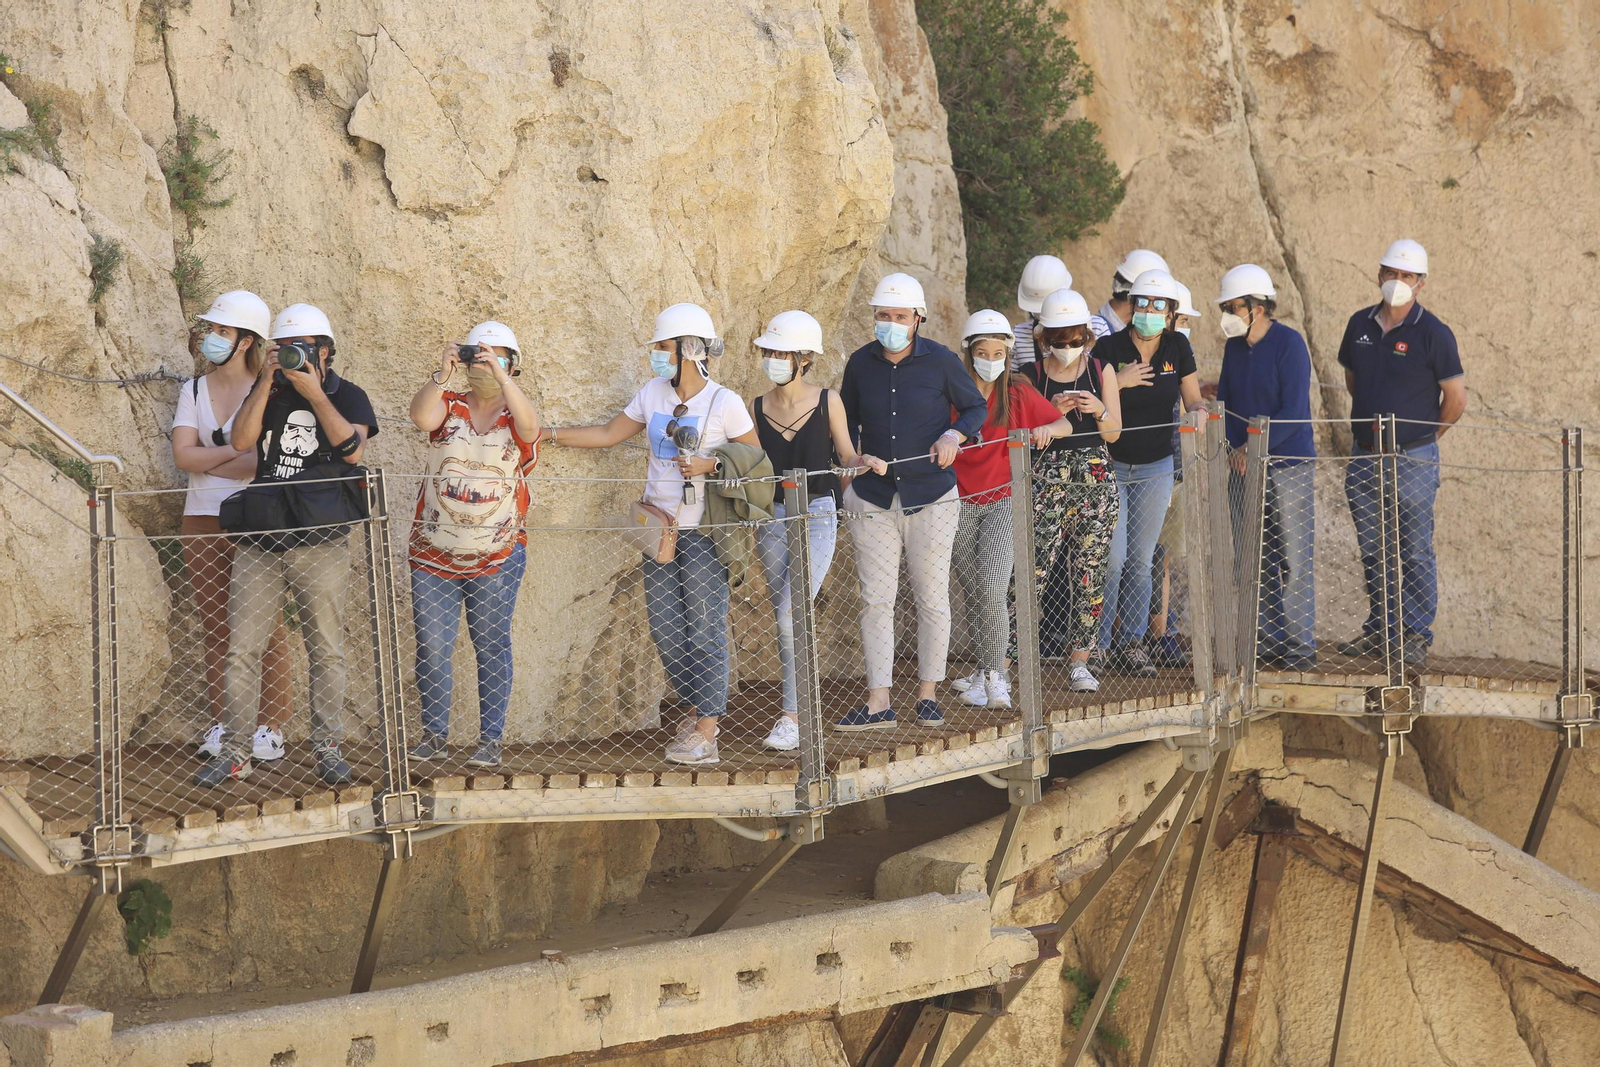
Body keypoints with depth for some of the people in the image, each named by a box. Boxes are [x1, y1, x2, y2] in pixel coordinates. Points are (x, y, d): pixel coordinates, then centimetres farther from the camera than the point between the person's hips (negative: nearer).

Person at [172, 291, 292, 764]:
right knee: (215, 629, 7)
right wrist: (234, 453, -9)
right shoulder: (194, 391, 11)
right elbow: (183, 455, 0)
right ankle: (220, 724, 12)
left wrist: (208, 458, -7)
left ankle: (270, 727, 1)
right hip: (203, 524, 5)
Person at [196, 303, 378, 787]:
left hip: (320, 544, -2)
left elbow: (352, 449, -14)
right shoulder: (268, 393, 13)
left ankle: (327, 748, 10)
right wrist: (266, 383, -10)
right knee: (241, 649, -1)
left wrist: (313, 392, -14)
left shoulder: (347, 396, 5)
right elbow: (241, 441, -4)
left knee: (326, 650, 2)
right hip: (260, 542, 2)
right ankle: (233, 751, 3)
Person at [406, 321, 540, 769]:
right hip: (434, 554, 1)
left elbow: (529, 427, -20)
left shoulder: (515, 416, 4)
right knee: (431, 647, 1)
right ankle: (434, 735, 11)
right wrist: (442, 374, -24)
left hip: (496, 559, -1)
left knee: (491, 648, 2)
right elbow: (421, 416, -14)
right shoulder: (449, 405, 7)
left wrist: (501, 376, -27)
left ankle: (491, 740, 8)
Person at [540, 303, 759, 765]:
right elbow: (609, 433, 16)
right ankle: (697, 712, 22)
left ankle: (706, 735, -2)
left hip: (702, 532, -6)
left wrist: (710, 465, -16)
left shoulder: (724, 402, -7)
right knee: (665, 628, 5)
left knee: (704, 629, -5)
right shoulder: (654, 393, 10)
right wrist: (550, 434, 10)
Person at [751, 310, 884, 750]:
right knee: (787, 620, 6)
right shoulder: (758, 409, 4)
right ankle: (802, 711, 16)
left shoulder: (827, 401, -3)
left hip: (817, 516, -4)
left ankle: (792, 717, -14)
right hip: (774, 518, 4)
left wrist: (868, 461, -15)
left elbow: (846, 458, 4)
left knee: (791, 614, -16)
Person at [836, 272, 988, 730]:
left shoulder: (941, 361, -5)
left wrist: (954, 435, -12)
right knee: (875, 599, -2)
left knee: (932, 597, 5)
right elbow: (846, 419, 18)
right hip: (873, 499, 2)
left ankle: (928, 694, 17)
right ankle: (878, 703, 0)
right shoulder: (861, 363, 3)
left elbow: (976, 408, 7)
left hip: (930, 498, -2)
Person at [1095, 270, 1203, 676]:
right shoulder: (1110, 347, -12)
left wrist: (1197, 413, -17)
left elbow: (1193, 400, 5)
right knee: (1112, 557, -7)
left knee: (1141, 559, 7)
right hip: (1111, 466, -3)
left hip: (1156, 468, 3)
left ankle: (1132, 642, 15)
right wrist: (1119, 383, -26)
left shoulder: (1177, 347, -1)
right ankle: (1098, 643, 3)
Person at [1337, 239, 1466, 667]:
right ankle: (1380, 627, 22)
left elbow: (1455, 398, -5)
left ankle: (1416, 633, 6)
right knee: (1372, 550, 12)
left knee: (1415, 552, 0)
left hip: (1412, 460, -5)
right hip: (1363, 456, 5)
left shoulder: (1433, 334, -10)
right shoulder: (1360, 324, 5)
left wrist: (1420, 437, 5)